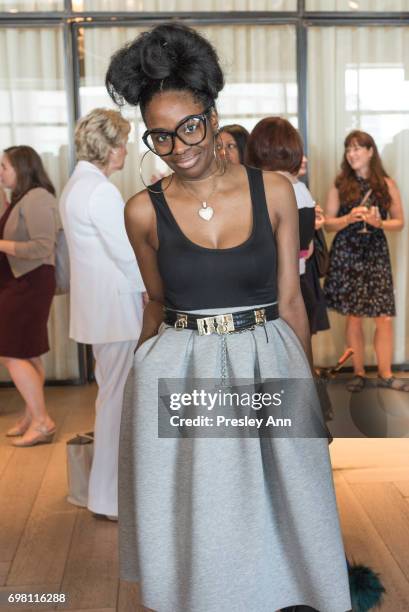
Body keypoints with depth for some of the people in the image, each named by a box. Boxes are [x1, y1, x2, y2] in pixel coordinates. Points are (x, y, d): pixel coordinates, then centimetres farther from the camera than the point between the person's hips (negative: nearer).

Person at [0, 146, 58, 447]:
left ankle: (42, 422, -1)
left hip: (30, 283, -10)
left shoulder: (37, 198, -15)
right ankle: (32, 417, 21)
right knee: (27, 355, 13)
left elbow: (42, 247, -23)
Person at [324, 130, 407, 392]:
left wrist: (379, 222, -12)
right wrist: (349, 218, -14)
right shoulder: (340, 185, 4)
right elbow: (328, 224, 4)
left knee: (384, 318, -3)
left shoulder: (387, 184, 3)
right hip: (346, 255, 0)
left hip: (376, 254, 0)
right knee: (353, 316, 4)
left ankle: (386, 374, 11)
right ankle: (359, 372, 17)